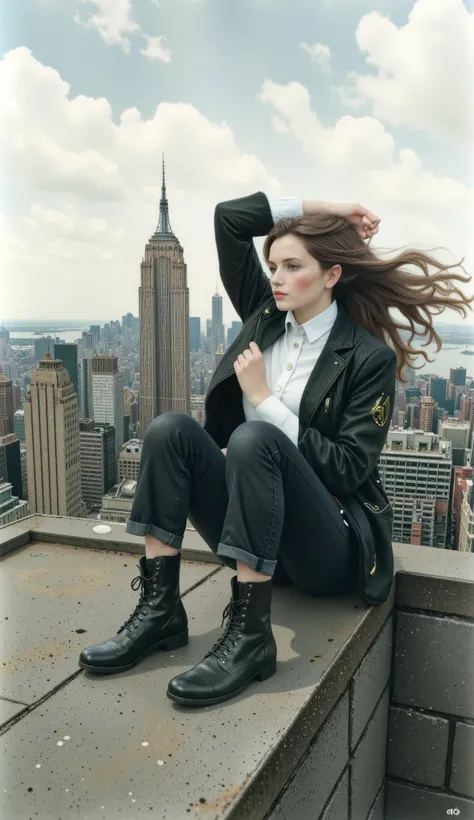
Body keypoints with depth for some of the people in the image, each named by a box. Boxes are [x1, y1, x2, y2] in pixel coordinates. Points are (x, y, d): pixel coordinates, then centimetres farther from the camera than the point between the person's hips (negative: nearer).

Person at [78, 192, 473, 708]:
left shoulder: (369, 358, -8)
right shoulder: (266, 317, 8)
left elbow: (349, 469, -15)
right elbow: (228, 217, 7)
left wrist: (265, 399, -14)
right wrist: (316, 208, 3)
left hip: (329, 549, -5)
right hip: (255, 537, 6)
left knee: (254, 437, -33)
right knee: (170, 428, -18)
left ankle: (249, 635, -30)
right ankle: (158, 611, -19)